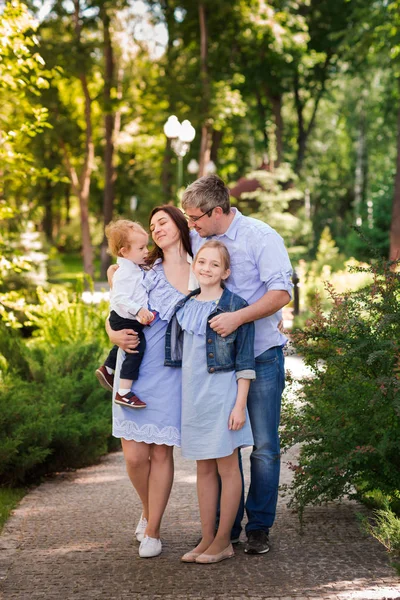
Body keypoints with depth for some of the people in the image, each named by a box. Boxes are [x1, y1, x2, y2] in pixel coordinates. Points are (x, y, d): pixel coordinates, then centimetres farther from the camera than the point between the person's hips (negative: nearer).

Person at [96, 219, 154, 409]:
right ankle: (123, 393, -20)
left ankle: (107, 370, 53)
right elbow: (120, 299, -33)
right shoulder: (126, 273, -25)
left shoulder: (133, 269, 8)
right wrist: (139, 310, -41)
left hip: (128, 320, 11)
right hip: (125, 321, -11)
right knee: (136, 349, -17)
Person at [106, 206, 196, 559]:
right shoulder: (145, 271, 7)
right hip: (136, 369, 1)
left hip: (172, 373, 0)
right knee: (135, 454, -3)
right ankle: (148, 508, 27)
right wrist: (115, 335, -12)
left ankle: (152, 531, 14)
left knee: (162, 451, 1)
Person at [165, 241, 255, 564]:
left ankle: (223, 541, 11)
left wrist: (240, 404, -13)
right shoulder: (184, 306, 9)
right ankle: (207, 538, 18)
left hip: (222, 392, -6)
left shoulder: (235, 306, -8)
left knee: (227, 467, 3)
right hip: (193, 393, 6)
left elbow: (245, 361, -9)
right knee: (204, 469, 11)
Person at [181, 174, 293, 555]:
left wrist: (238, 318, -30)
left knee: (264, 446, 0)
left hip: (261, 355, -4)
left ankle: (259, 527, 10)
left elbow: (281, 293, -19)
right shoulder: (195, 240, 5)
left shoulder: (261, 237, -10)